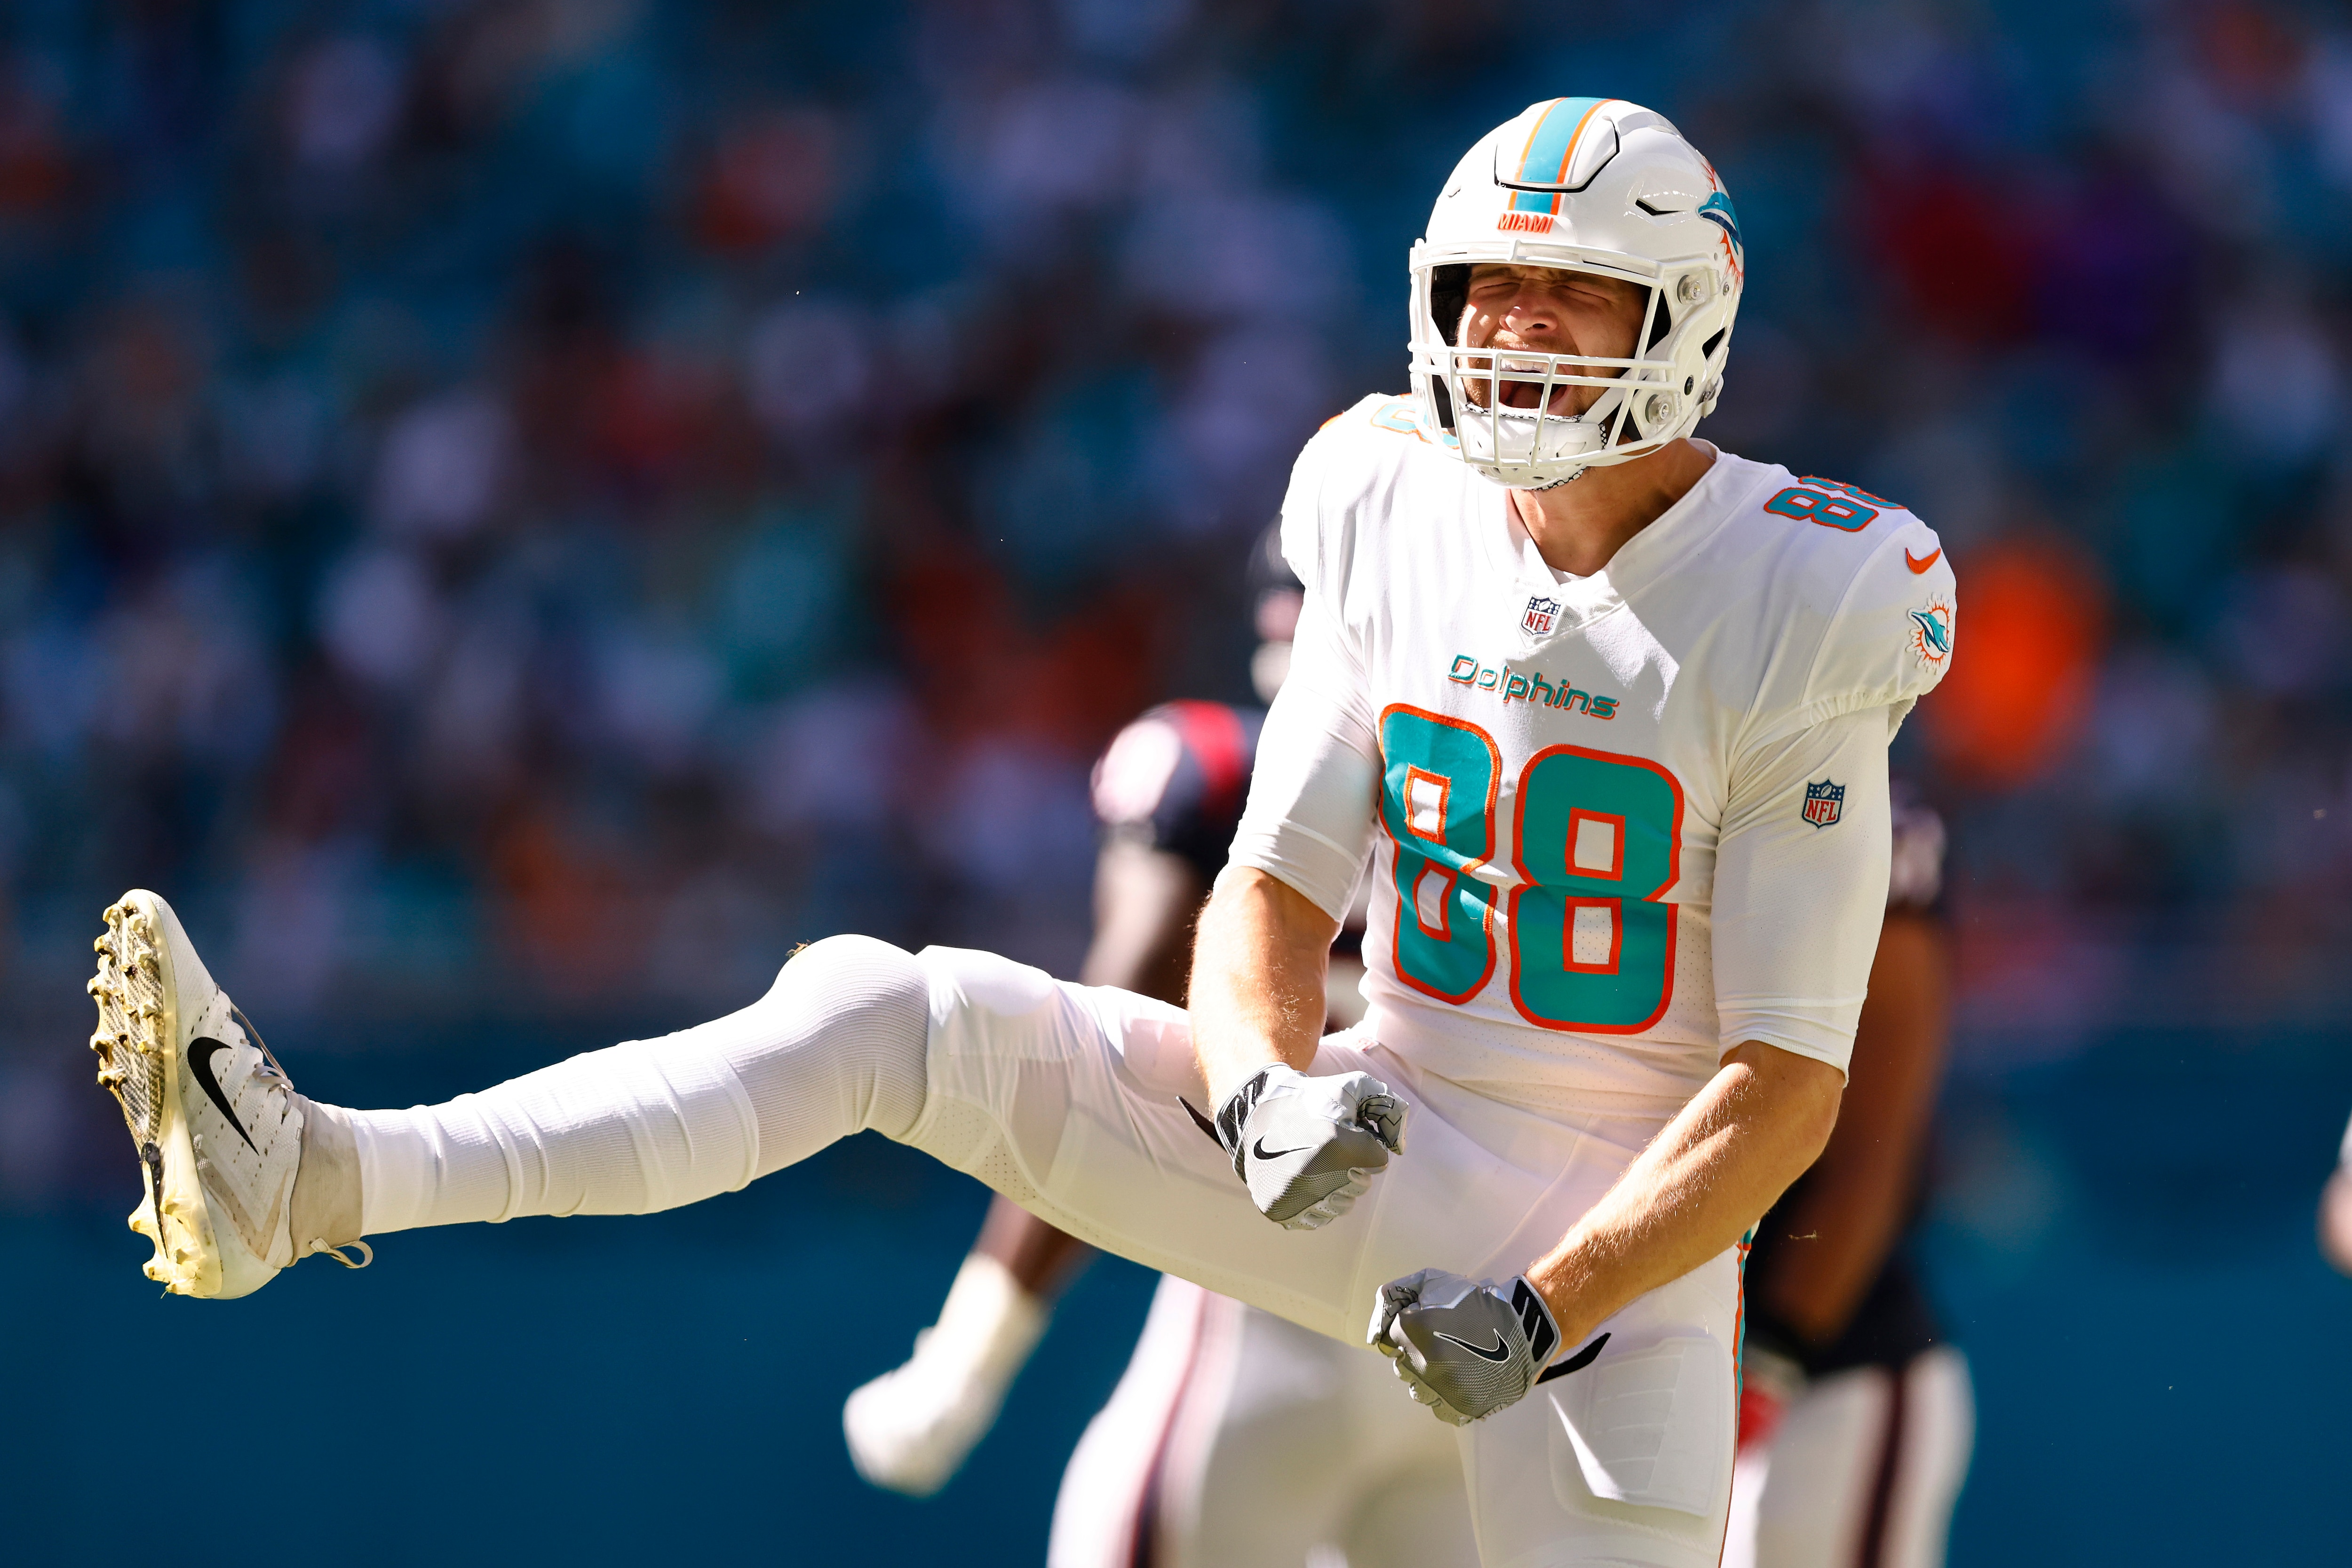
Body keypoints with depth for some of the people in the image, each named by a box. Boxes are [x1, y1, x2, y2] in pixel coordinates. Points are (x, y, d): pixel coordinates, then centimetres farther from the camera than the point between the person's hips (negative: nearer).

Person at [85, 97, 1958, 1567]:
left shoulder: (1788, 622, -15)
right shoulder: (1405, 536, 1)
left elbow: (1788, 1091, -14)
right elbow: (1273, 893, 3)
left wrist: (1548, 1310, -23)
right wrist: (1261, 1086, -20)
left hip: (1621, 1237, -4)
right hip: (1379, 1148, 4)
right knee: (889, 1009, -12)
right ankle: (312, 1178, -24)